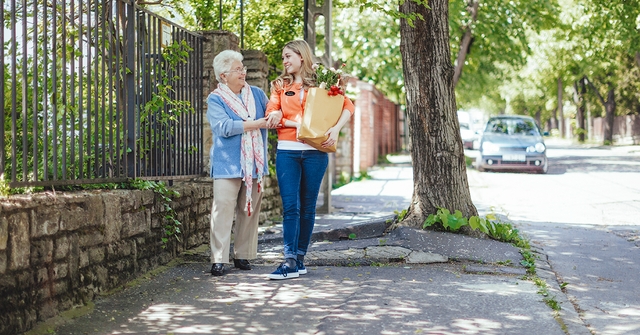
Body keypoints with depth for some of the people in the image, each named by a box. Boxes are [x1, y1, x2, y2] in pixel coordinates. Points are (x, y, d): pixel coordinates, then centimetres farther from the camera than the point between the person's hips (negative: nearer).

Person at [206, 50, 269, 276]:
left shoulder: (257, 94, 13)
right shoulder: (215, 99, 0)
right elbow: (224, 127, -15)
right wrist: (256, 124, -16)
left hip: (254, 164, 4)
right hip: (228, 164, -4)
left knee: (250, 210, 5)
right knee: (223, 209, -10)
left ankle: (242, 255, 14)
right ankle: (219, 259, -7)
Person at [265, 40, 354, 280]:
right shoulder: (281, 85, 12)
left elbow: (348, 105, 1)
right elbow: (271, 116, 2)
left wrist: (336, 128, -15)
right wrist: (297, 124, -12)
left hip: (315, 152, -1)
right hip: (287, 151, 1)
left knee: (307, 207, 5)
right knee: (290, 206, -8)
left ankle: (300, 258, 12)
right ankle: (290, 261, -12)